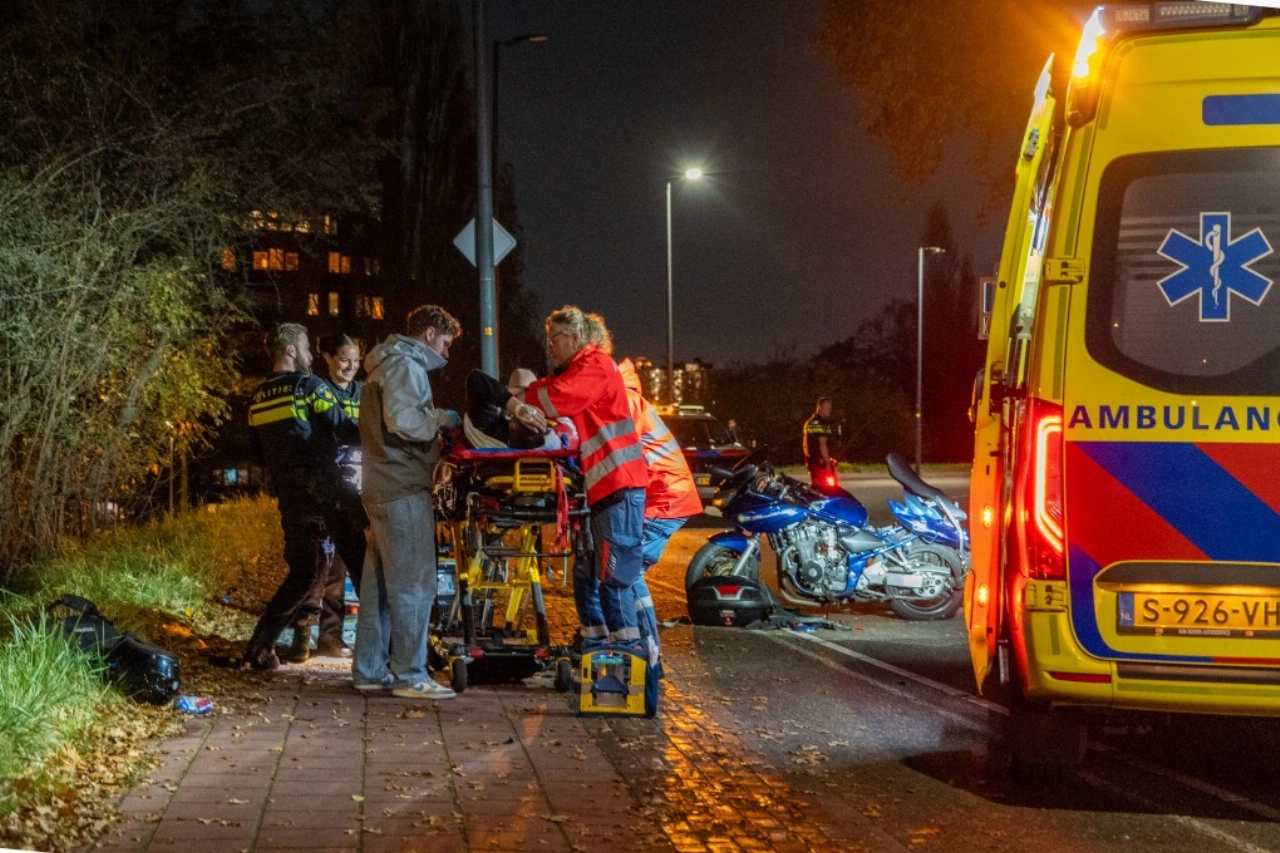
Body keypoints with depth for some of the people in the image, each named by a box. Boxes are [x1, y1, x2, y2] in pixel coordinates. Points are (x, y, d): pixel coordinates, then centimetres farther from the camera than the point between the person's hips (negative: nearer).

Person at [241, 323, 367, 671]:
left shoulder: (257, 398, 13)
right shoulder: (309, 385, -7)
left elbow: (259, 451, 19)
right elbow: (344, 429, -10)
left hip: (288, 495, 6)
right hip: (324, 489, -6)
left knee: (302, 572, 14)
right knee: (361, 563, 1)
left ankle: (261, 645, 5)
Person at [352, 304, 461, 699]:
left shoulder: (388, 365, 23)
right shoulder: (405, 366, -10)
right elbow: (402, 420, -24)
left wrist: (436, 422, 13)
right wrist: (441, 419, -10)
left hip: (382, 489, 11)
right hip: (404, 490, -11)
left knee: (380, 583, 13)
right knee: (414, 584, -8)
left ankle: (369, 670, 17)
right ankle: (410, 675, -7)